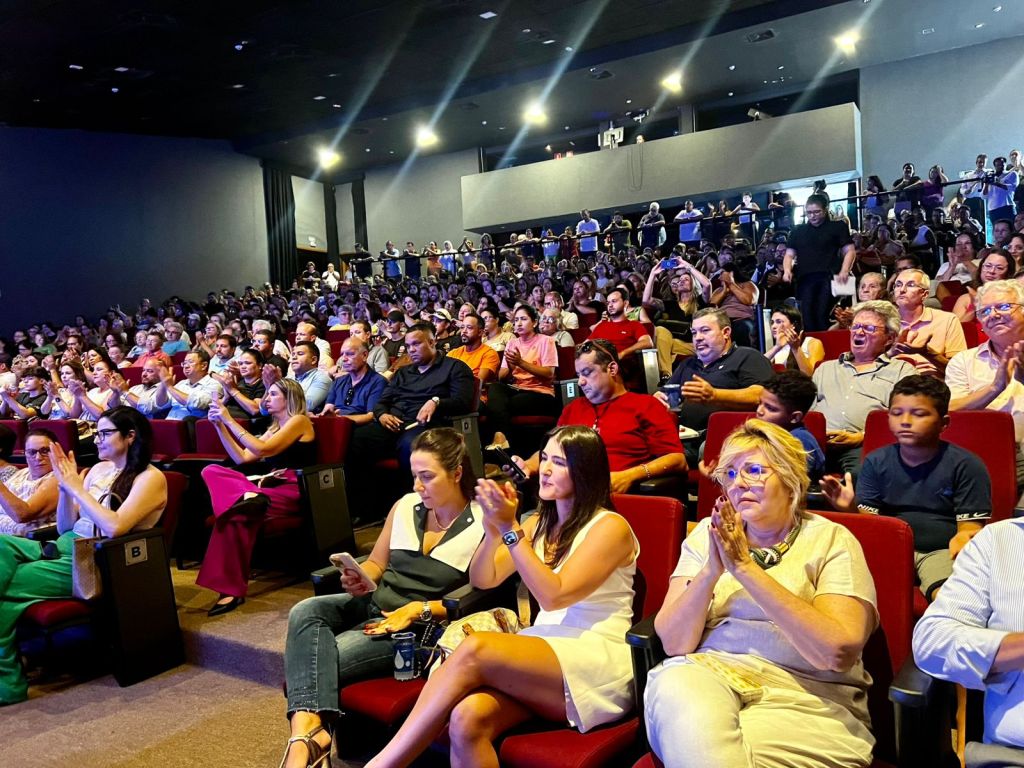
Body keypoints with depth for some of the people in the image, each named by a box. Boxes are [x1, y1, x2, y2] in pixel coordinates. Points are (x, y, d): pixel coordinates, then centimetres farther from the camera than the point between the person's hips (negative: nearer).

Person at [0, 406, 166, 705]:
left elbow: (114, 527, -20)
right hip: (65, 547, 7)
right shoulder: (99, 469, 16)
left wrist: (77, 488, -12)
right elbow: (65, 527, 16)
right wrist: (65, 485, 1)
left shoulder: (150, 477, -6)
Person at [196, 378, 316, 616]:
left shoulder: (299, 421, -1)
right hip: (271, 486, 8)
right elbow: (242, 458, 16)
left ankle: (231, 589, -27)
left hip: (293, 492, -8)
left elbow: (261, 450, -14)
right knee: (212, 471, -10)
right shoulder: (274, 429, 24)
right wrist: (220, 425, 10)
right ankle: (249, 496, -34)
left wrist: (229, 420, -11)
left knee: (234, 512, -32)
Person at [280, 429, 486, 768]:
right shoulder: (405, 505, 6)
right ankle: (309, 729, -38)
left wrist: (418, 609, -19)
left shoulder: (483, 524, -10)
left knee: (323, 657, -26)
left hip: (423, 625, -6)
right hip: (374, 604, 6)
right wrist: (358, 578, -7)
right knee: (305, 611, -24)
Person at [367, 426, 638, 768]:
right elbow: (482, 580, 11)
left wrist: (510, 529, -17)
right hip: (544, 653, 5)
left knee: (474, 650, -31)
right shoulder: (539, 522, 17)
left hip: (598, 662, -5)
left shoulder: (610, 527, -4)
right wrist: (493, 530, -8)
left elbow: (554, 596, -13)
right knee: (467, 719, -30)